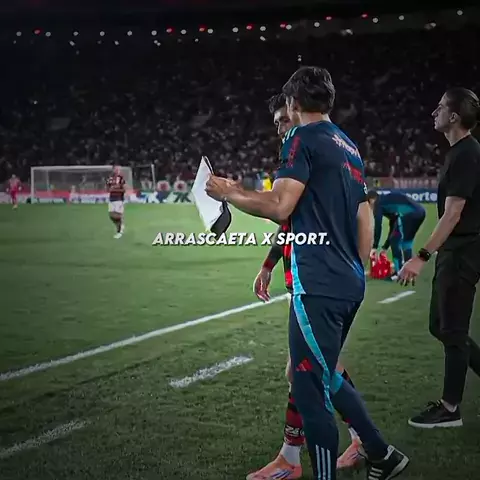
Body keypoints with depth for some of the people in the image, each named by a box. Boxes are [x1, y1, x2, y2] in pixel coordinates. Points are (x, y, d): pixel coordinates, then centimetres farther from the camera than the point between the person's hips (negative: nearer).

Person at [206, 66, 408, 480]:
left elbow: (280, 206, -18)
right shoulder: (349, 147, 18)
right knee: (326, 376, 23)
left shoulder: (304, 138, -8)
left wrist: (229, 193, -4)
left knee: (310, 389, -2)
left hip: (318, 286, -9)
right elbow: (365, 219, 20)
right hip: (350, 284, 9)